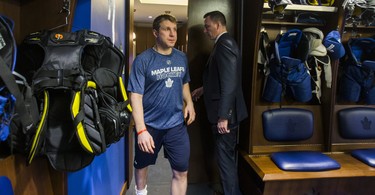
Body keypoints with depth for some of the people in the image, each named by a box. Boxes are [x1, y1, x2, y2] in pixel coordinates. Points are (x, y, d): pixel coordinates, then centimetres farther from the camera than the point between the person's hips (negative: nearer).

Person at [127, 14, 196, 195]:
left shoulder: (182, 58, 2)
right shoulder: (143, 60, -13)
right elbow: (136, 96, -16)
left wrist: (189, 103, -3)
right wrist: (141, 130, -24)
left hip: (176, 124, 3)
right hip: (149, 125, -2)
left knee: (181, 172, 6)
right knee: (141, 165, 21)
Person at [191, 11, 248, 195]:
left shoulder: (224, 44, -17)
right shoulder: (224, 43, 15)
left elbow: (229, 83, -25)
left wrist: (222, 117, -25)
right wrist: (204, 89, 20)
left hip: (226, 113, -10)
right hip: (225, 111, 10)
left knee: (225, 158, 2)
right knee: (226, 156, 21)